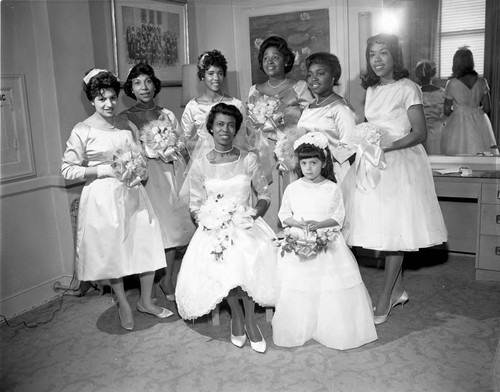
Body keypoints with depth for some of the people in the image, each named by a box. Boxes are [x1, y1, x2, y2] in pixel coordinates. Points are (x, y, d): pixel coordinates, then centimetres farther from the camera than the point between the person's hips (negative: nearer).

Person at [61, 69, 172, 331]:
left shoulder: (127, 126, 7)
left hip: (132, 194, 4)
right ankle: (123, 305, 29)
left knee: (147, 246, 4)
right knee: (112, 252, 6)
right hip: (103, 198, -4)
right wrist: (104, 170, -15)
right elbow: (68, 170, -7)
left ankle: (146, 301, 26)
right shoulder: (83, 131, -7)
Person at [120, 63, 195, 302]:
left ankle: (168, 279, 19)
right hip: (145, 175, -3)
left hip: (172, 173, 3)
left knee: (174, 224, 3)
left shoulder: (168, 115, 12)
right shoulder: (125, 118, 3)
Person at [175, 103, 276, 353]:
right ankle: (236, 314, -2)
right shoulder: (200, 166, 6)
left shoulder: (249, 160, 6)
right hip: (214, 229, 1)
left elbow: (264, 196, 8)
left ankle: (249, 318, -7)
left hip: (246, 225, 0)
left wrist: (252, 215, -9)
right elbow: (195, 206, 8)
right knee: (216, 261, -28)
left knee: (250, 257, -29)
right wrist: (209, 220, -11)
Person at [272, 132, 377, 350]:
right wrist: (298, 223, -13)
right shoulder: (292, 188, 3)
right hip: (298, 241, 1)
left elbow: (338, 217, -2)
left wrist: (318, 224, -17)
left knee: (332, 287, -3)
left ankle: (332, 329, 15)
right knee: (295, 286, 0)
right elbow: (284, 214, 6)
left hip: (327, 241, -1)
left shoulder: (332, 188, -1)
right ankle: (297, 329, 18)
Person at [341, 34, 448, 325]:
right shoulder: (371, 90, 14)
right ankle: (399, 289, 23)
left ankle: (386, 297, 5)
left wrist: (389, 145, -21)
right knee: (384, 229, 8)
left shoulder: (407, 88, -6)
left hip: (400, 162, -6)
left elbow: (420, 133, -10)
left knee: (395, 229, -3)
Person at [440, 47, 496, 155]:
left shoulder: (452, 83, -8)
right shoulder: (482, 82, 1)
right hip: (479, 124, 3)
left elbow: (447, 111, -5)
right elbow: (487, 108, 4)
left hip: (458, 124, -3)